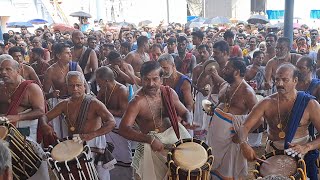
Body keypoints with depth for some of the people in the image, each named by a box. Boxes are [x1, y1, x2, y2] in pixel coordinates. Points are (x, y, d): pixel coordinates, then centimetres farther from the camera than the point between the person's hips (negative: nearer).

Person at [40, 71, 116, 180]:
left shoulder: (93, 103, -8)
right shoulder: (65, 104, 9)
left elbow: (111, 122, -20)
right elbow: (45, 116, 14)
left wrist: (91, 135, -34)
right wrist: (45, 125, -12)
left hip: (93, 145, -5)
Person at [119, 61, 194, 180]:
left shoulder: (169, 93, -5)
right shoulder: (137, 102, -20)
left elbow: (185, 112, 7)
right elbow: (123, 129, -28)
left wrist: (189, 122, -17)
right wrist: (150, 139, -38)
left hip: (172, 133, 5)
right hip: (151, 139, -4)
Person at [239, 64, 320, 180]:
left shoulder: (309, 104, -12)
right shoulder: (267, 103, -8)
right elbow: (245, 127, -11)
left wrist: (307, 147, -28)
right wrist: (244, 144, -30)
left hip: (300, 154, -1)